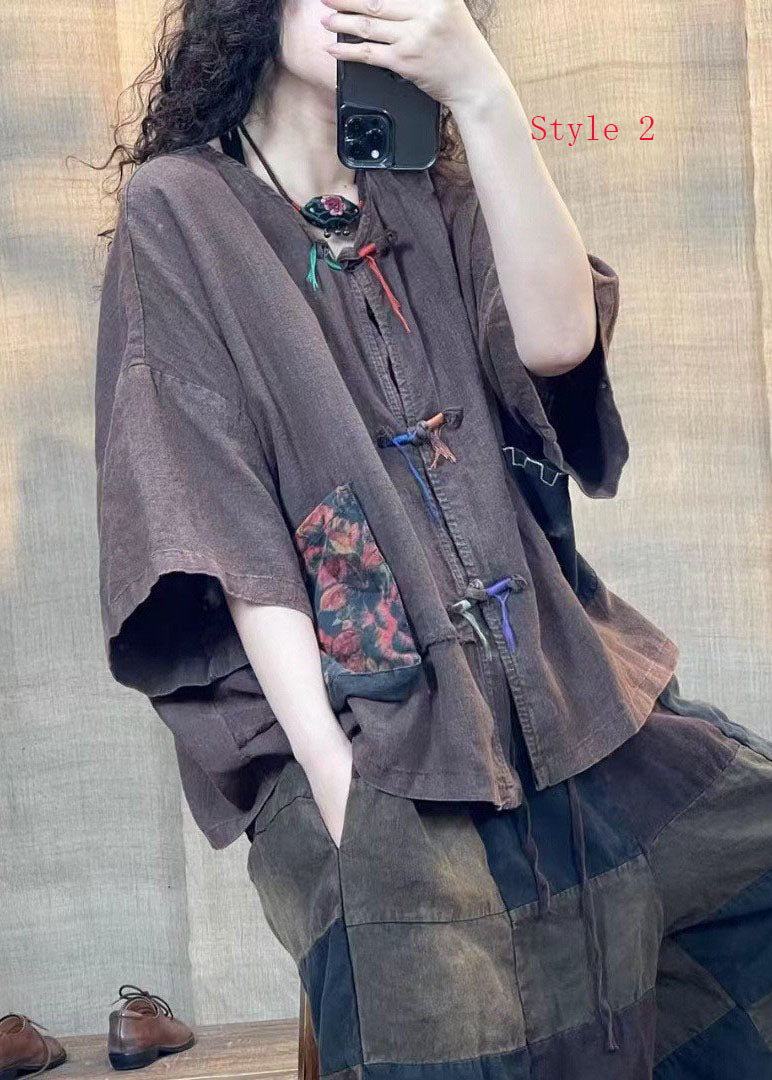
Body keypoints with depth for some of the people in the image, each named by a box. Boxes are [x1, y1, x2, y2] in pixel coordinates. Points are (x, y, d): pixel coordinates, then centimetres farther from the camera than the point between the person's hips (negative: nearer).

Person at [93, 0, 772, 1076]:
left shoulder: (429, 202, 17)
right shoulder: (181, 211, 4)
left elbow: (558, 336, -3)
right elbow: (223, 514, -6)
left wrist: (483, 93, -11)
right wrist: (332, 778, -16)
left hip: (548, 678, 6)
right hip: (358, 715, -5)